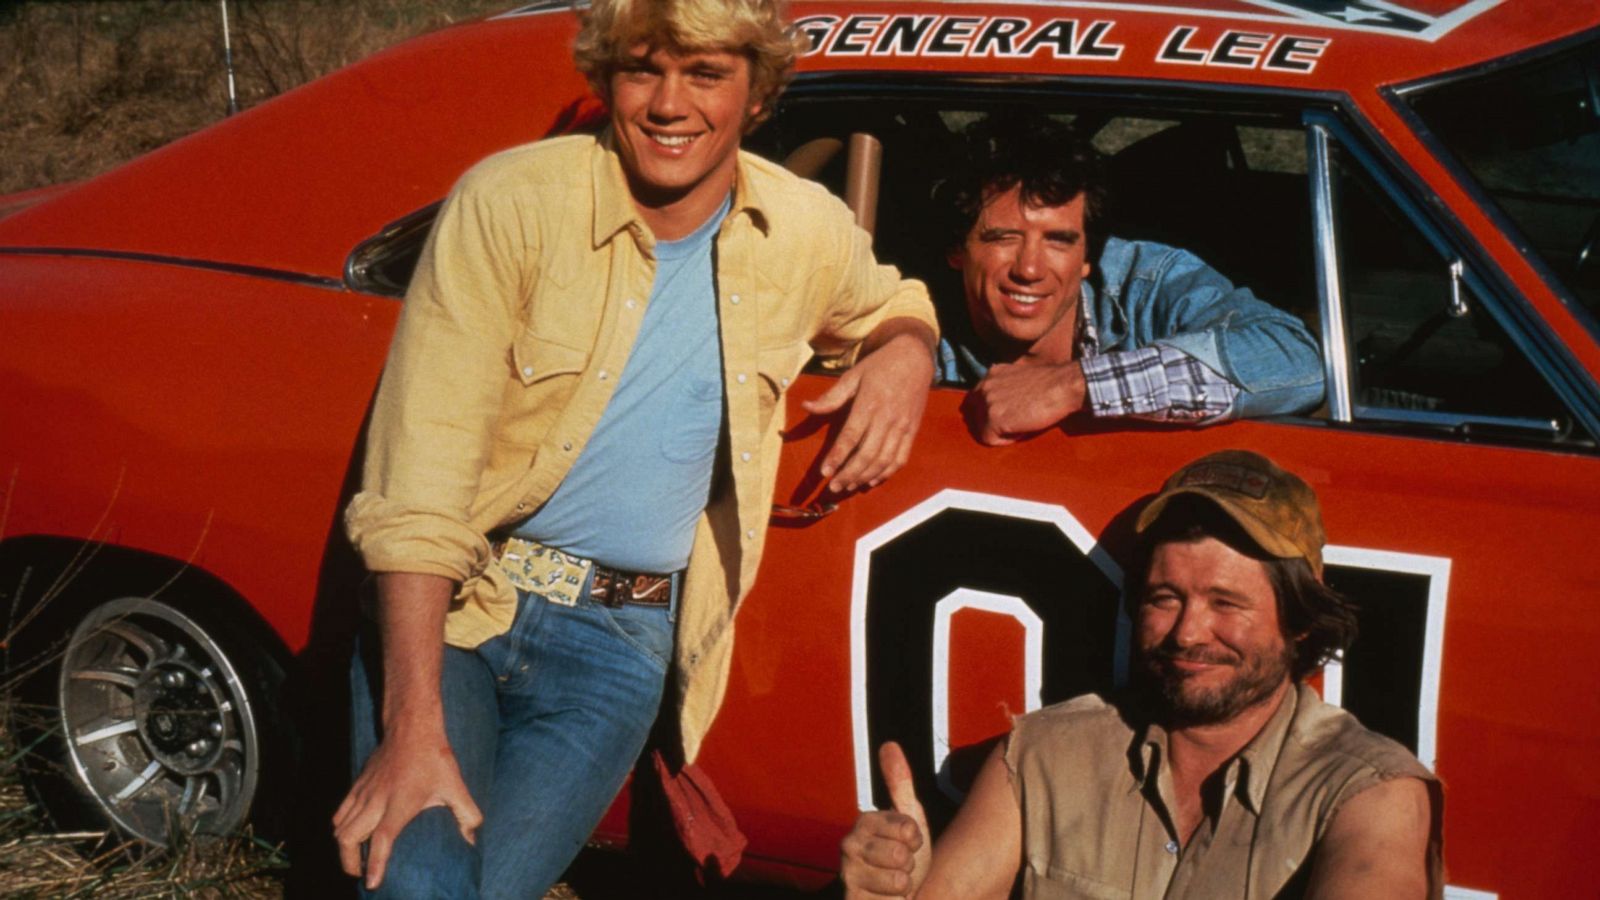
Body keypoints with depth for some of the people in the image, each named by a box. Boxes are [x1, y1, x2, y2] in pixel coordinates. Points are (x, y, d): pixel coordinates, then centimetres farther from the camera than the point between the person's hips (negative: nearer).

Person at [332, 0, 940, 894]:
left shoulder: (805, 232, 2)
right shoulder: (511, 202, -12)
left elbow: (891, 305, 27)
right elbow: (420, 480, -17)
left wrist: (905, 352, -1)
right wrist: (413, 731, -24)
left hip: (619, 645, 3)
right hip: (451, 601, -3)